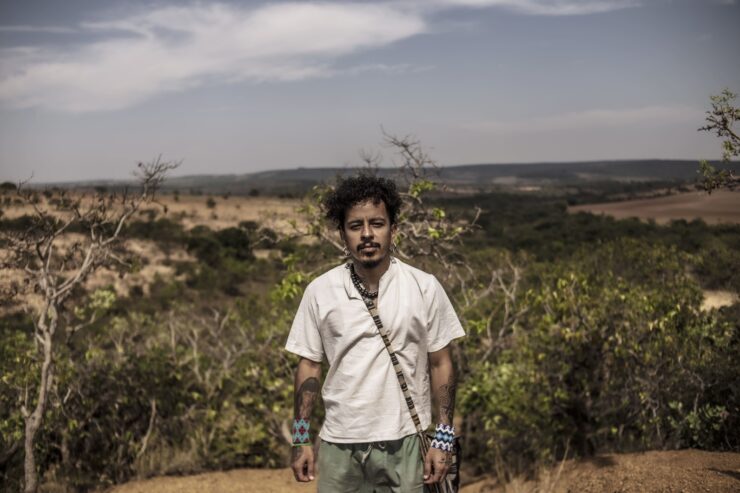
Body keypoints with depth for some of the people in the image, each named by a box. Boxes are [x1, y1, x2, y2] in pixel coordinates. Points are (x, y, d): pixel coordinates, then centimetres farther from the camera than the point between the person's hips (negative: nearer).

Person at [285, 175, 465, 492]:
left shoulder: (425, 288, -5)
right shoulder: (320, 291, -2)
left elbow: (440, 365, 0)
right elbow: (309, 366, 5)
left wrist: (443, 439, -3)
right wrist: (301, 439, 2)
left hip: (404, 442, -1)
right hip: (339, 444, 1)